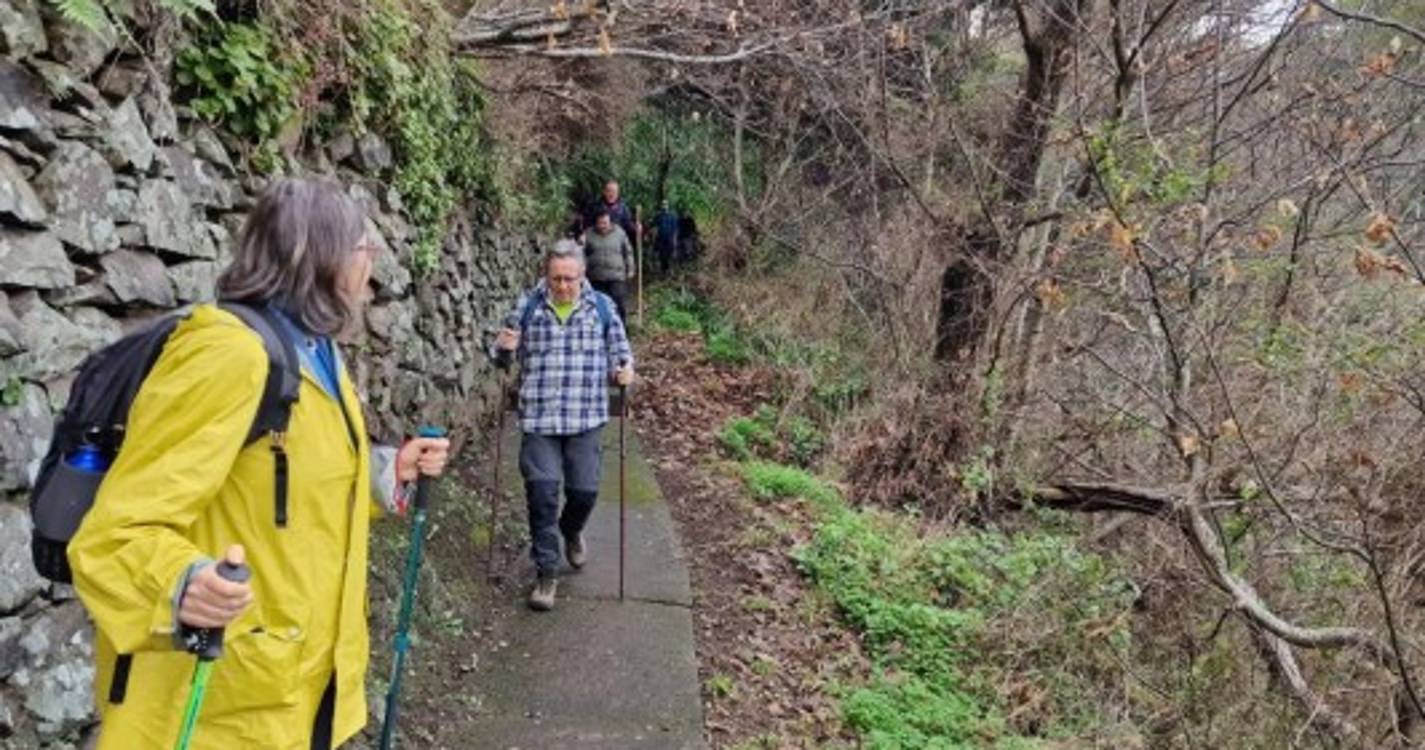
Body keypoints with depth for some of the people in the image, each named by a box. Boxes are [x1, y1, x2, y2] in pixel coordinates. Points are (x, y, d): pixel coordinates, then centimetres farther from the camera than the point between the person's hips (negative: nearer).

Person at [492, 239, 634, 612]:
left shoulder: (601, 306, 3)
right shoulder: (528, 305, 3)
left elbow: (619, 351, 12)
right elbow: (506, 357, 13)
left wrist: (624, 371, -10)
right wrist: (503, 347, -11)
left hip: (586, 418, 0)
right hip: (538, 417, 0)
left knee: (584, 490, 4)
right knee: (541, 491, -4)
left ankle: (571, 531, 40)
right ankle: (546, 572, 9)